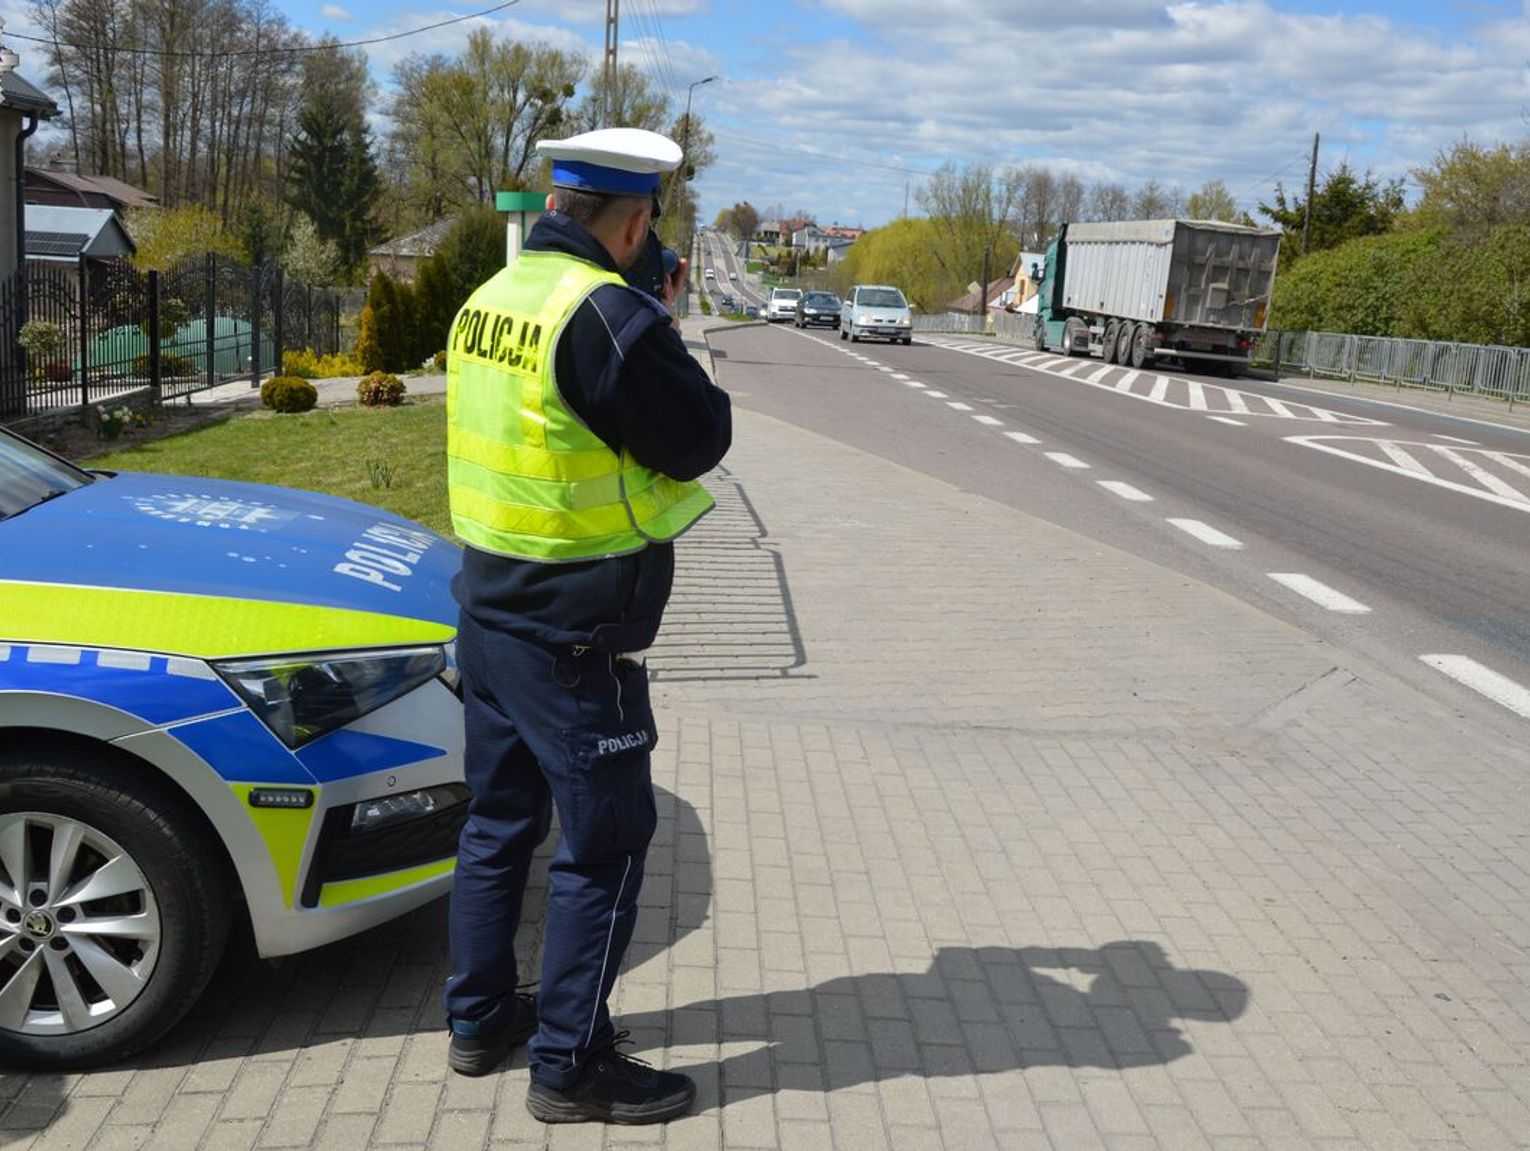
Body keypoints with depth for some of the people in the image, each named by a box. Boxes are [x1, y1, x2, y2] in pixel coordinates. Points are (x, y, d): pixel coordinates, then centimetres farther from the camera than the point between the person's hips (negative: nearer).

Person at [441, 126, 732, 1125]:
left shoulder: (490, 298, 7)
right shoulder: (609, 314, -20)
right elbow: (700, 440, -12)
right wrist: (664, 335, 3)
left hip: (489, 611, 9)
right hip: (574, 635, -9)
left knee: (502, 819, 19)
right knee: (606, 844, 4)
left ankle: (481, 1017, 34)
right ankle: (571, 1065, 15)